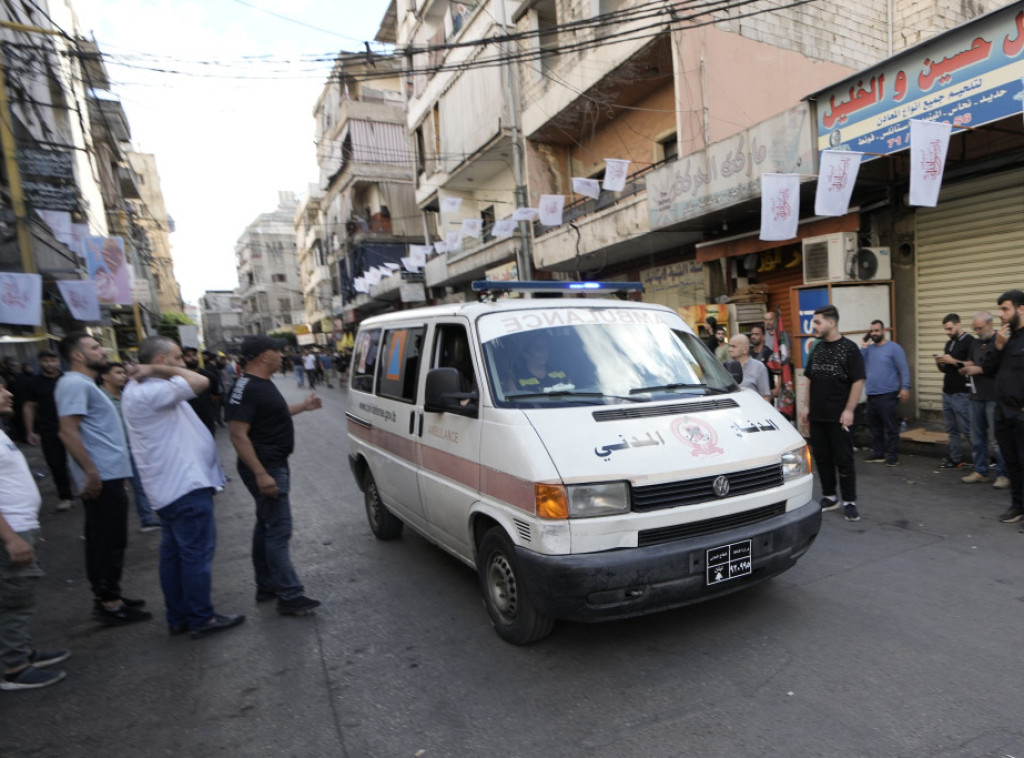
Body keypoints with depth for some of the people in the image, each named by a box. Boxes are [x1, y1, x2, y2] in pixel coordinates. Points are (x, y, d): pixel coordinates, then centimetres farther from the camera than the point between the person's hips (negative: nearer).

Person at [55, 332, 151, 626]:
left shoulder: (84, 383, 18)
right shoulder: (75, 384, -14)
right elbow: (68, 432, -22)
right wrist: (91, 472, -24)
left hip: (107, 475, 10)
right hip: (103, 477, -10)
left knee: (102, 540, 16)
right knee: (110, 541, -3)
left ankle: (104, 596, 26)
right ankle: (109, 604, 6)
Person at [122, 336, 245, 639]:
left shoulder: (142, 390, 14)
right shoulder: (149, 393, -20)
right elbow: (199, 382, -28)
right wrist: (159, 370, -17)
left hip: (171, 487, 11)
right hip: (186, 487, -11)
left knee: (174, 552, 16)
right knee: (197, 553, -1)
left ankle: (178, 618, 27)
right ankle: (201, 620, 9)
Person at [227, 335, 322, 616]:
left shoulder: (263, 384, 12)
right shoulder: (246, 389, -20)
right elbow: (238, 435, -25)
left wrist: (303, 406, 32)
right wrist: (261, 474, -28)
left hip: (275, 465, 11)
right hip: (265, 469, -11)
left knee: (266, 526, 18)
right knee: (279, 531, -7)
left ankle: (266, 586, 30)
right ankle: (289, 596, -1)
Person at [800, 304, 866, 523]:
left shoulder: (849, 348, -7)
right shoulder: (817, 349, 11)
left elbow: (858, 381, -10)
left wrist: (849, 410, -15)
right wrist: (807, 406, 12)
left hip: (839, 417, -6)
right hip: (817, 415, 6)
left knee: (844, 460, 1)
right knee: (822, 459, 12)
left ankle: (849, 502, 11)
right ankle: (829, 497, 25)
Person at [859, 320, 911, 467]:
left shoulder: (894, 348, -3)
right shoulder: (868, 348, 12)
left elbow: (904, 369, -7)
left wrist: (905, 387, -17)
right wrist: (863, 347, -2)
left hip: (887, 395, -6)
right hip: (871, 395, 6)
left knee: (891, 428, -2)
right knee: (874, 427, 13)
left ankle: (893, 456, 5)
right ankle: (878, 453, 23)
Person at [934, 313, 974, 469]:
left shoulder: (970, 342, -8)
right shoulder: (949, 343, 16)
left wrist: (953, 361, -19)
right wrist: (940, 363, 2)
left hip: (961, 394, -8)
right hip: (947, 393, 8)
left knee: (968, 430, -5)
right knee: (952, 430, 10)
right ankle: (955, 459, 16)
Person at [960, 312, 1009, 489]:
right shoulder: (975, 343, 14)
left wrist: (980, 369, -14)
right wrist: (966, 368, 4)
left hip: (994, 398, -6)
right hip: (977, 396, 7)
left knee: (996, 439, -2)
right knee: (977, 437, 11)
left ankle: (1003, 474, 9)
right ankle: (980, 471, 20)